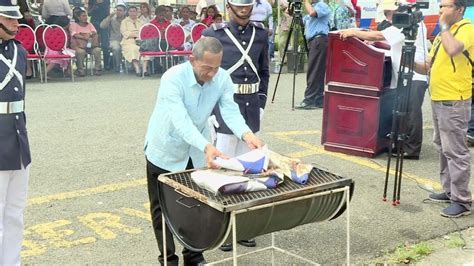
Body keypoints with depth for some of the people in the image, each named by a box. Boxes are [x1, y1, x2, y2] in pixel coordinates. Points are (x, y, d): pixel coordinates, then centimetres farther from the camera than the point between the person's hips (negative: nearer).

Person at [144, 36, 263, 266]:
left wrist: (247, 135, -43)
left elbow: (231, 111, -23)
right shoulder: (172, 78, -30)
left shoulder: (222, 78, -15)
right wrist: (207, 147, -55)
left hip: (196, 152, 4)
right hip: (165, 151, -4)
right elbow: (181, 120, -41)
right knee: (163, 209, 7)